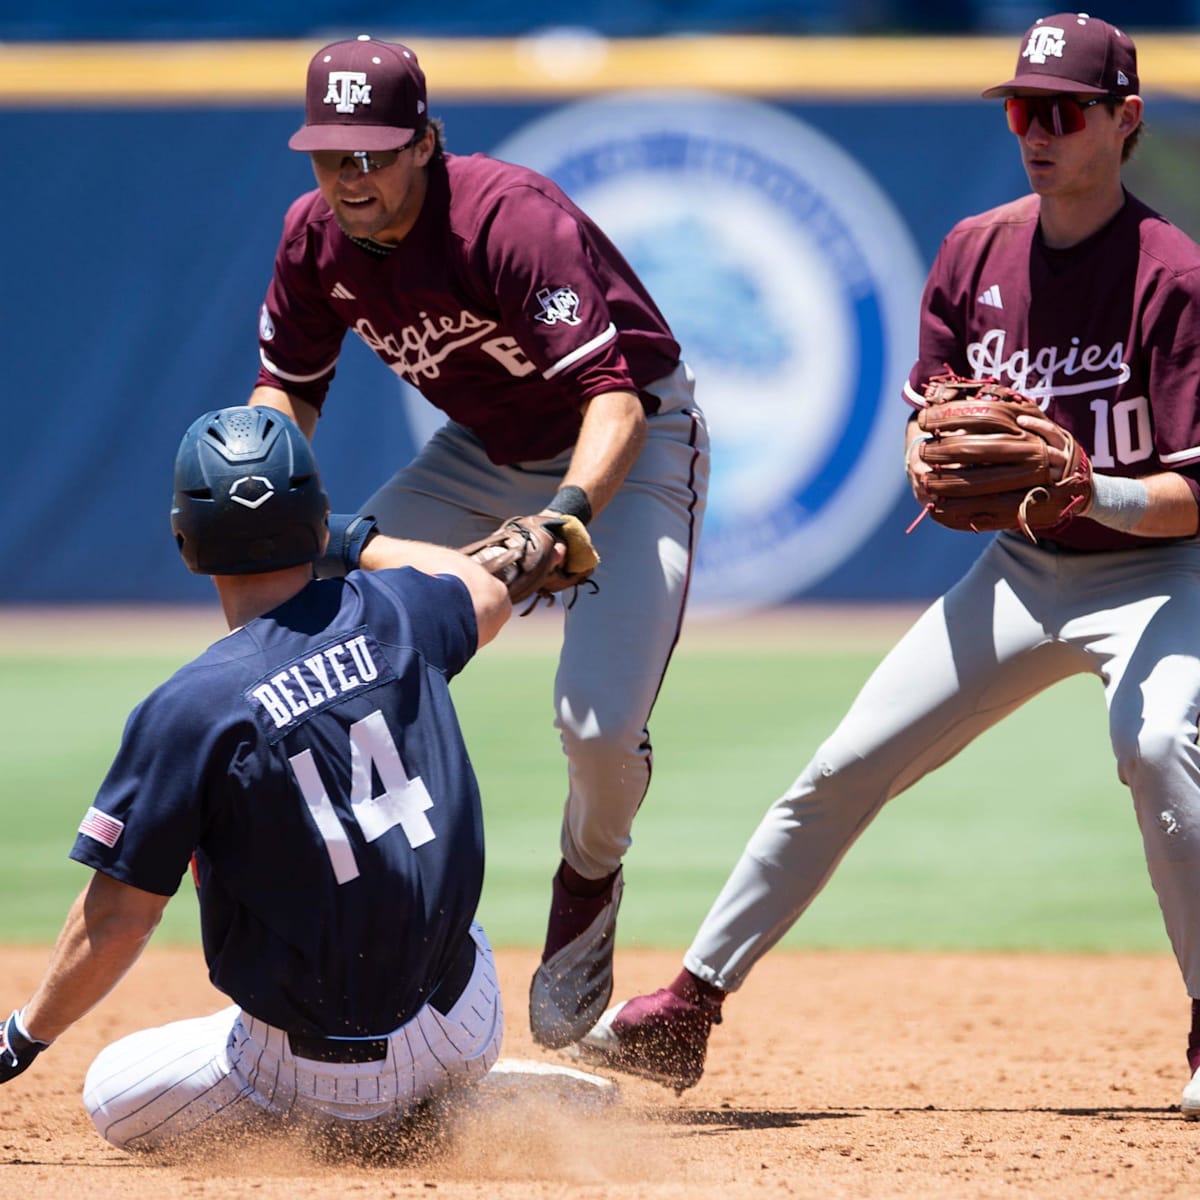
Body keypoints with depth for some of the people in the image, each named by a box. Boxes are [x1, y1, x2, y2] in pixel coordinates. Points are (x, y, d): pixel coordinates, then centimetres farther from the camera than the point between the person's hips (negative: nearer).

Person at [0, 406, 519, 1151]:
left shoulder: (189, 710, -18)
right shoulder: (390, 615, -4)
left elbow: (117, 921, -13)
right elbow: (487, 593, 22)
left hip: (337, 1074, -5)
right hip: (472, 1025, 5)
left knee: (113, 1099, 19)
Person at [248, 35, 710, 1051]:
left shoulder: (513, 221, -32)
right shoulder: (317, 236, -11)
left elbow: (613, 398, -38)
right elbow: (287, 390, 4)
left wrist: (568, 514, -56)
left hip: (628, 444, -7)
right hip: (484, 450, 7)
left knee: (599, 722, -26)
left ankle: (590, 874, 10)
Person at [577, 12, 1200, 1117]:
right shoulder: (974, 252, -1)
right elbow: (928, 443, 5)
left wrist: (1083, 489, -40)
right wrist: (938, 466, -19)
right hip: (1021, 571, 6)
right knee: (845, 767, 2)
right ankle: (693, 1005, 11)